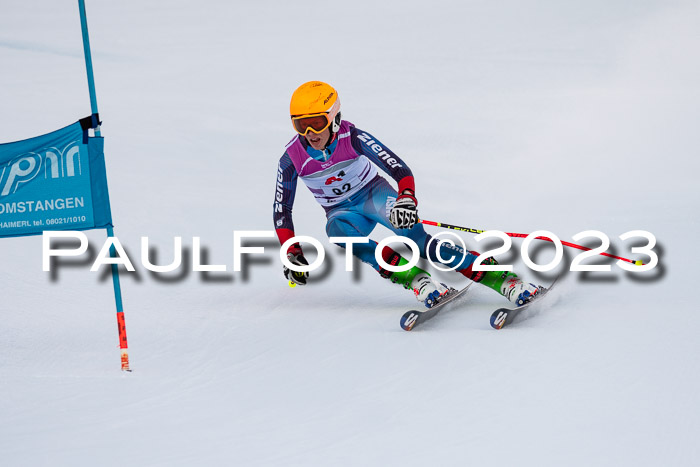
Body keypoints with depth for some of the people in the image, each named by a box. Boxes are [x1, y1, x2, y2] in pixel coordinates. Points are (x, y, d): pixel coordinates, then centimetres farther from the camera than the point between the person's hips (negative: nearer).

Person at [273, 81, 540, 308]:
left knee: (414, 235, -30)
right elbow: (281, 210, -4)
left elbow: (399, 170, -27)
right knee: (337, 229, -36)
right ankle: (416, 280, -40)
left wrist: (406, 199, -46)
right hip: (342, 211, 2)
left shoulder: (352, 138, -23)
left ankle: (502, 279, -33)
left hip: (373, 194, -2)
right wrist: (292, 255, -10)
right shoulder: (292, 159, -16)